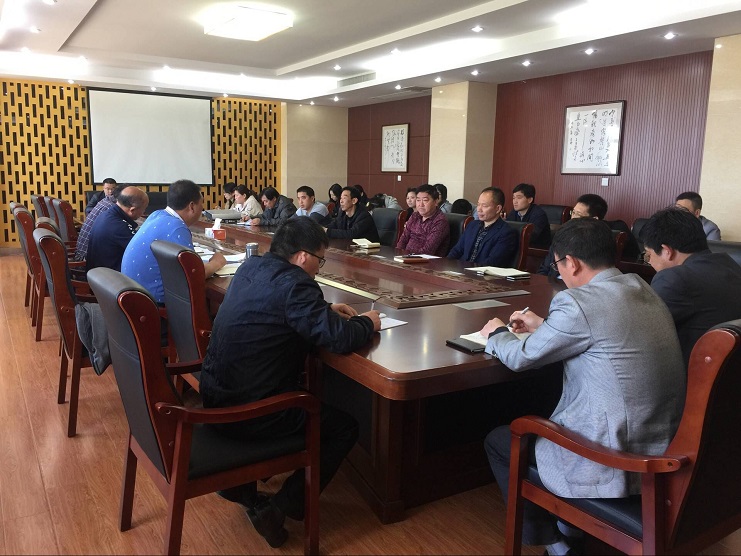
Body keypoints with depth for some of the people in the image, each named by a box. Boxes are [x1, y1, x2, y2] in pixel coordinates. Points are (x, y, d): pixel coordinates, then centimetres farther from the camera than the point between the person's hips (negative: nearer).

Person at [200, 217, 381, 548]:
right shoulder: (293, 284, -20)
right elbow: (340, 339, -24)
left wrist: (327, 310, 15)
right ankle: (279, 509, 5)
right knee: (345, 428, 8)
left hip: (217, 396, 9)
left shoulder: (252, 267, 6)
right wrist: (367, 323, -3)